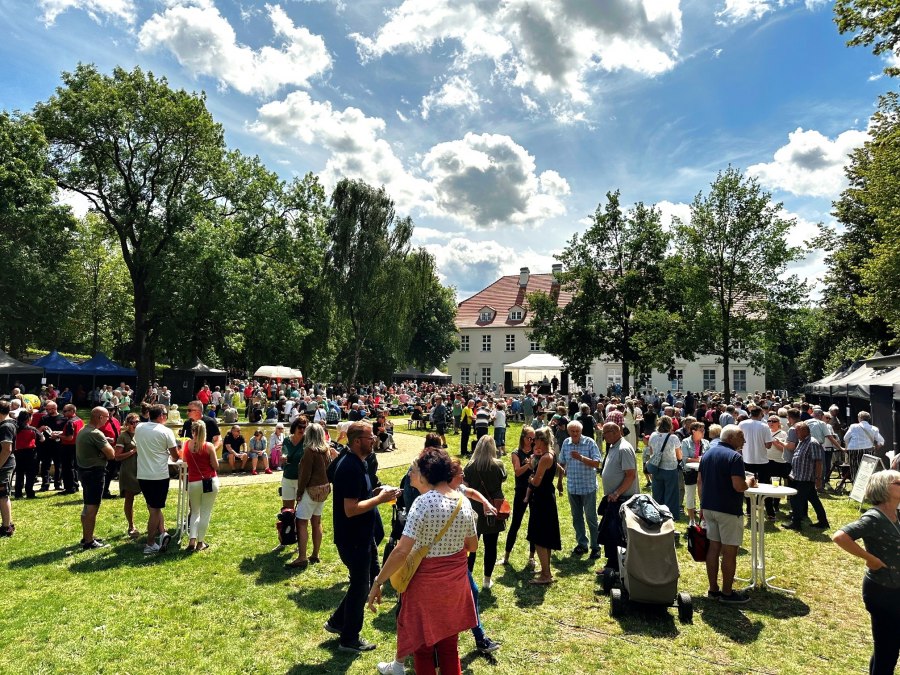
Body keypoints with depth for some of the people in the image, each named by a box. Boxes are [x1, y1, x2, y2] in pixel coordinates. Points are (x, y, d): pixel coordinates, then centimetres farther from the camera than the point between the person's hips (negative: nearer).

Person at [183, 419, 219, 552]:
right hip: (210, 481, -2)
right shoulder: (209, 446, -11)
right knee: (206, 512, 8)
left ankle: (192, 540, 4)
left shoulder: (187, 445, -3)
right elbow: (216, 466, -8)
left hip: (193, 482, 2)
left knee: (195, 512, 17)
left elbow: (185, 461, 11)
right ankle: (201, 542, 11)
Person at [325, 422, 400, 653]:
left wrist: (374, 494, 4)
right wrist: (380, 499, -22)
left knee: (360, 581, 23)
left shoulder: (354, 463, 7)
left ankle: (337, 621, 37)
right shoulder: (351, 468, -26)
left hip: (357, 536, 10)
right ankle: (349, 639, 24)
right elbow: (350, 509, -29)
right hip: (354, 539, -10)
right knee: (360, 585, 6)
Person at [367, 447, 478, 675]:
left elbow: (402, 551, -26)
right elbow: (473, 546, 9)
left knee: (423, 644, 17)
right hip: (456, 580, 5)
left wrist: (378, 582, -17)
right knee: (449, 644, 22)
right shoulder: (464, 502, -4)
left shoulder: (423, 502, -22)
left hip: (426, 581, -5)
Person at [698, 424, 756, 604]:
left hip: (708, 507, 8)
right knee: (729, 551, 3)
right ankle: (727, 593, 11)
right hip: (729, 510, -8)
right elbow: (739, 486, -22)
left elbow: (699, 482, 14)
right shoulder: (734, 456, -16)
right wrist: (750, 483, -1)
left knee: (713, 547, 13)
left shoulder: (707, 454, 10)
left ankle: (713, 589, 20)